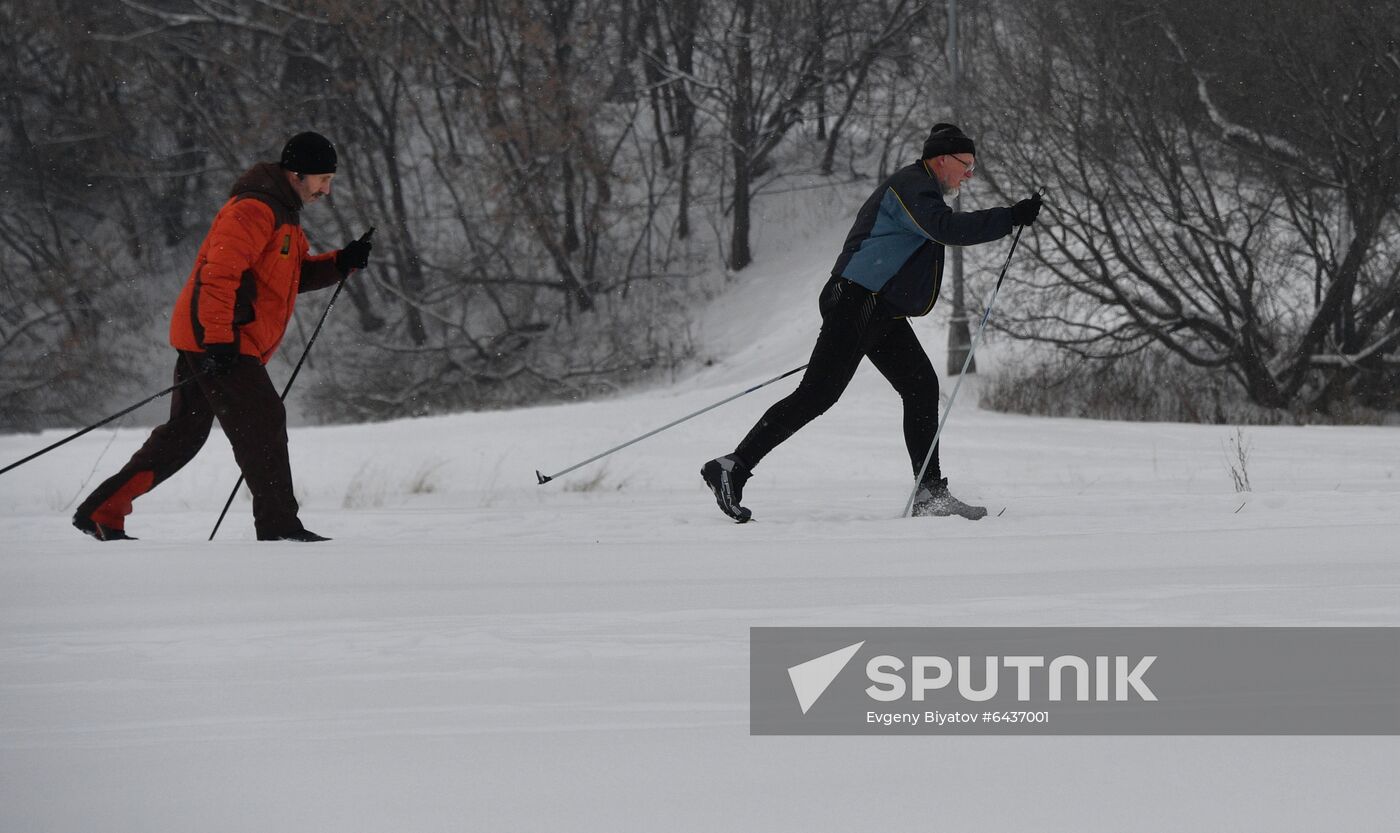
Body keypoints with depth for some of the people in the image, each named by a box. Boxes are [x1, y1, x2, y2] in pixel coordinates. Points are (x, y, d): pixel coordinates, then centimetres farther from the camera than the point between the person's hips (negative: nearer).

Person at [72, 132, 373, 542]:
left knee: (183, 434, 14)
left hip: (209, 340, 11)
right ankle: (280, 528, -7)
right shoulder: (255, 209, -15)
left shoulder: (282, 213, 19)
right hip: (218, 340, -11)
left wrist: (341, 262, 8)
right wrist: (218, 339, -28)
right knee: (262, 424, -9)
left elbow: (297, 273, 25)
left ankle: (101, 512, 16)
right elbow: (219, 271, -23)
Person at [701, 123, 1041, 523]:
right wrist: (1010, 218, -26)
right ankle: (733, 467, -13)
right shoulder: (912, 185, -11)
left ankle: (929, 492, 2)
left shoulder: (920, 190, 23)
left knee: (921, 386, 3)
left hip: (883, 313, 11)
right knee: (818, 393, -14)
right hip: (858, 304, -11)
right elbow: (947, 228, -28)